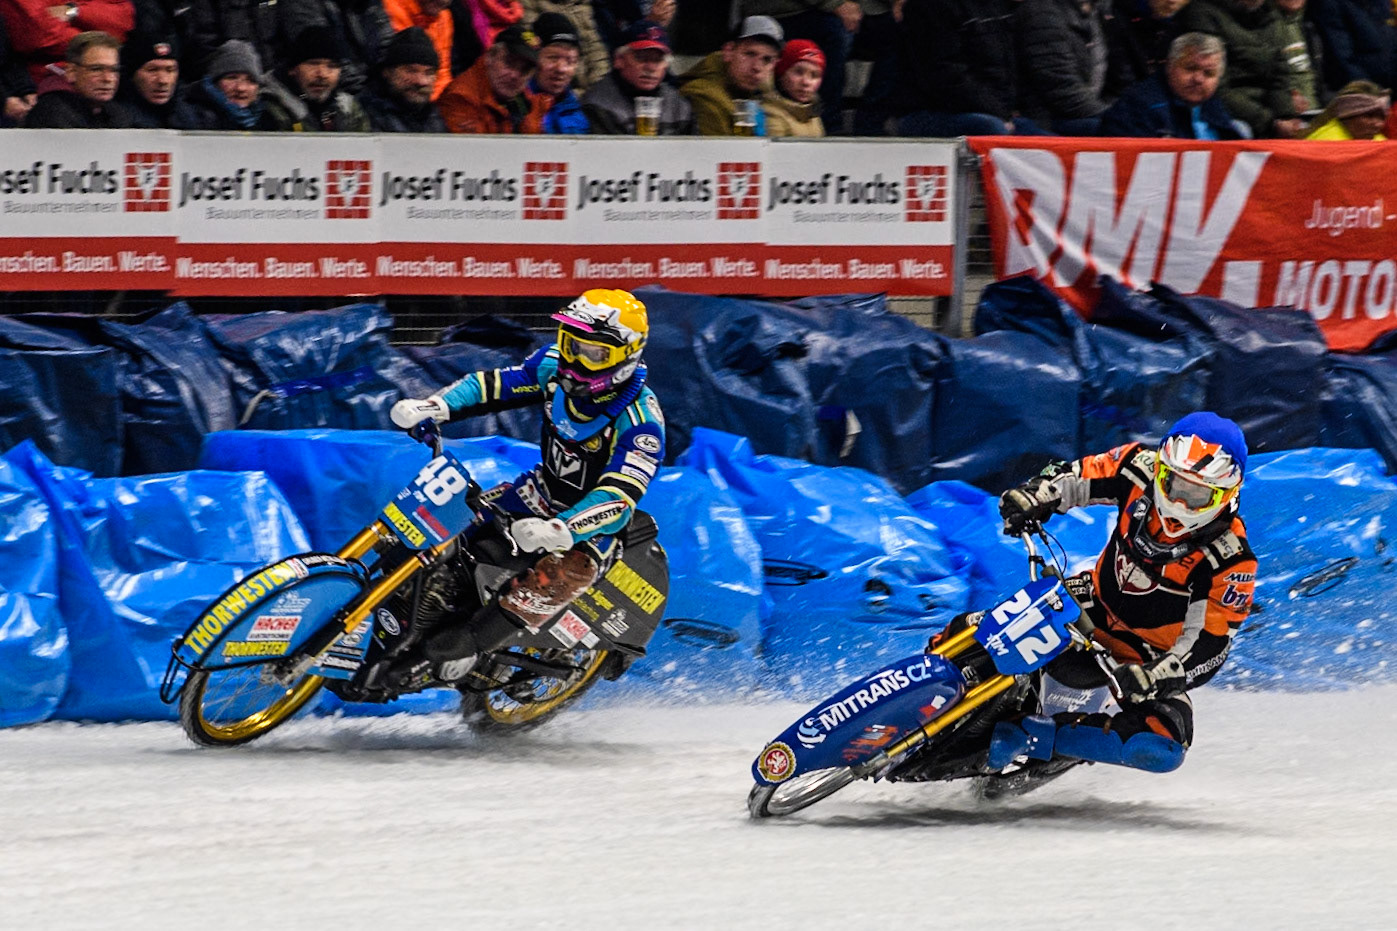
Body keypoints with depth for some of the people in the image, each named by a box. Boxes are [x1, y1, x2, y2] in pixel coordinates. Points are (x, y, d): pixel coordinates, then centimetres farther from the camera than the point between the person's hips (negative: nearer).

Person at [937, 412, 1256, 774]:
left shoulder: (1232, 562, -26)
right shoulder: (1141, 469, -15)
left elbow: (1210, 644, -23)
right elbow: (1076, 477, 1)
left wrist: (1153, 676, -38)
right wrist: (1034, 495, -20)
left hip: (1152, 655, -4)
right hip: (1096, 605, 4)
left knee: (1161, 750, -30)